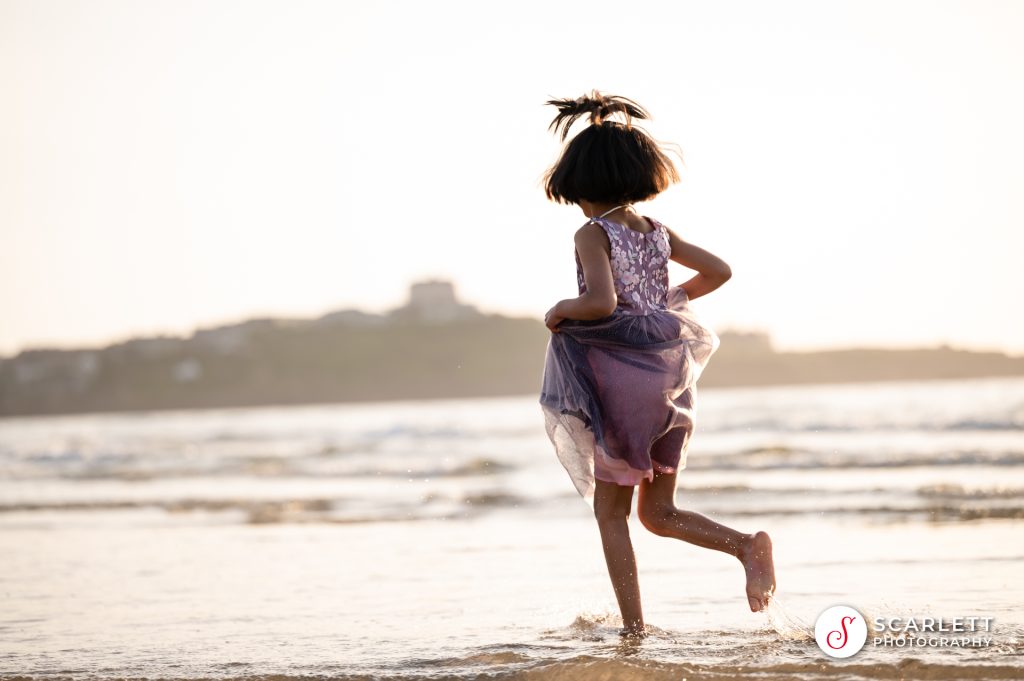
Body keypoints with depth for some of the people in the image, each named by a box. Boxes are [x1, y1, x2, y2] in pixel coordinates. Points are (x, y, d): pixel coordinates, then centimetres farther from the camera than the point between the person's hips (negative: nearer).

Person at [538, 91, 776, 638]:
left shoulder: (593, 234, -12)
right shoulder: (657, 232, 8)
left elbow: (601, 303, -26)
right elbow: (718, 271, 14)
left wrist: (560, 311, -8)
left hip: (623, 384, -6)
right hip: (670, 382, 6)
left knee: (611, 513, 7)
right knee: (659, 513, 15)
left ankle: (634, 629, 6)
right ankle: (747, 544, -8)